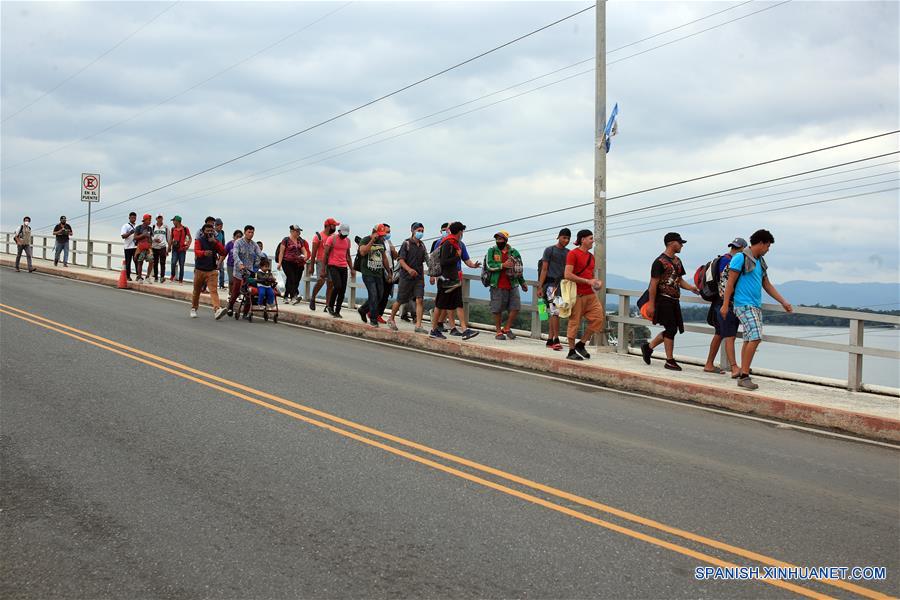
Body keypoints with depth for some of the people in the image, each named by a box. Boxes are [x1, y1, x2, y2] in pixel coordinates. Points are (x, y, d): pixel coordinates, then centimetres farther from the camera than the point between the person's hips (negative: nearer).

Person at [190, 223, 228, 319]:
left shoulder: (215, 242, 7)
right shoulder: (199, 240, -1)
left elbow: (223, 252, -5)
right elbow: (197, 251, -19)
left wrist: (216, 242, -16)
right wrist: (204, 253, -41)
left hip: (212, 271, 1)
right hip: (200, 270, 0)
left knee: (213, 290, -14)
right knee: (196, 291, 13)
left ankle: (217, 309, -29)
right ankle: (194, 309, 31)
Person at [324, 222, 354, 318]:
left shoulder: (347, 240, 13)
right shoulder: (331, 239, -4)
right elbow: (326, 254, -3)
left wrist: (352, 269, 15)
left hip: (343, 267, 5)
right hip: (333, 266, -5)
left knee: (342, 290, 0)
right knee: (337, 286, -20)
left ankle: (337, 312, 8)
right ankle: (330, 306, 1)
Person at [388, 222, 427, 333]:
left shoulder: (422, 246, 12)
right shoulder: (406, 243, -6)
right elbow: (400, 259, -13)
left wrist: (423, 277, 17)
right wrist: (409, 269, -29)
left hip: (418, 278, 5)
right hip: (406, 277, -5)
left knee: (420, 300, -9)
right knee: (400, 300, 6)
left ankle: (418, 325, -10)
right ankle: (391, 319, 28)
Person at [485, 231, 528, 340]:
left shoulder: (514, 252, 9)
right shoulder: (492, 251, 2)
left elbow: (519, 268, 20)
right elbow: (489, 265, -11)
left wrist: (522, 283, 24)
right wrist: (502, 265, -22)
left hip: (512, 285, 3)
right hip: (498, 286, -3)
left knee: (515, 307, -2)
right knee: (497, 309, 2)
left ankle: (507, 328, 15)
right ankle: (498, 331, 14)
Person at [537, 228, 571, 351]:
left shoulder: (568, 253, 16)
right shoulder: (549, 250, 0)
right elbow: (544, 269, -3)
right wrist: (540, 287, -8)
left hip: (563, 285, 6)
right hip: (551, 284, -5)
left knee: (552, 314, 9)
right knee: (555, 312, -14)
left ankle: (550, 340, 12)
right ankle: (556, 339, -15)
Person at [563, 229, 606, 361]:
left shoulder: (591, 256, 17)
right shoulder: (573, 254, -7)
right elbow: (567, 275, -16)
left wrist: (596, 281, 7)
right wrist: (588, 281, -17)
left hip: (590, 294, 8)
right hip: (577, 294, -7)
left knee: (599, 317, -2)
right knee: (574, 322, -1)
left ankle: (581, 344, 11)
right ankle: (571, 351, 8)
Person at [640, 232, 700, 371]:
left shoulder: (677, 261, 15)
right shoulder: (660, 262, -12)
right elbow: (653, 284, -13)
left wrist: (691, 288, 1)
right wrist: (651, 305, -15)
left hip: (674, 300, 9)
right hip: (664, 300, -9)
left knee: (672, 330, 11)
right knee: (671, 329, -6)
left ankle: (648, 347, 27)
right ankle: (670, 361, 2)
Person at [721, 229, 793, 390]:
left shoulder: (760, 262, 18)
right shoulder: (740, 258, -8)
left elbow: (767, 285, 23)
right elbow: (730, 282, -10)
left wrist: (784, 302, 19)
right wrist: (725, 304, -14)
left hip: (756, 305, 9)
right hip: (744, 304, -9)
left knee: (749, 339, 8)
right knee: (755, 337, -17)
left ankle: (743, 373, 14)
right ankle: (744, 376, -16)